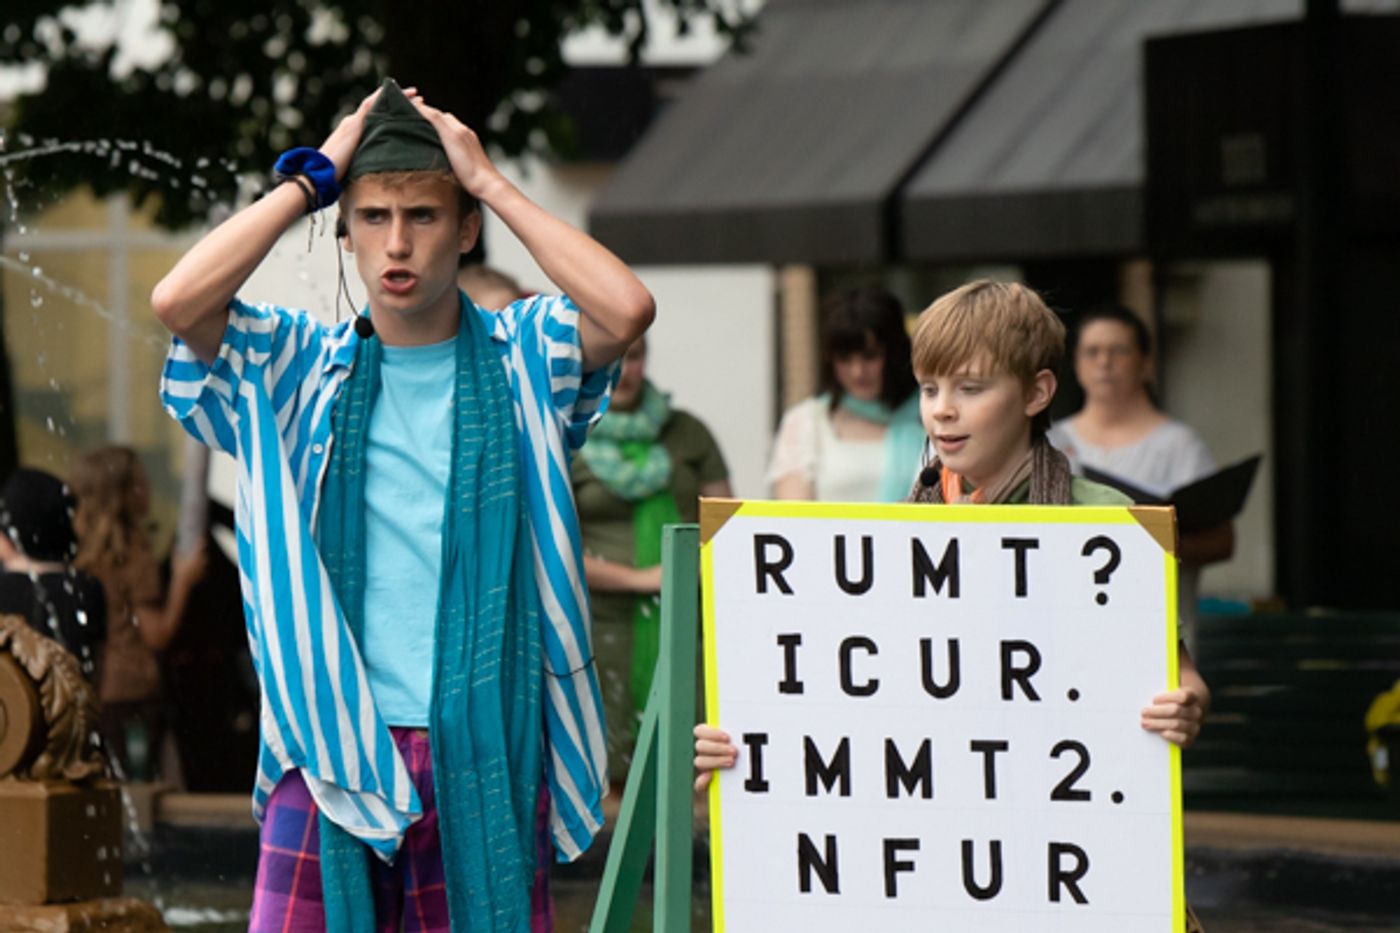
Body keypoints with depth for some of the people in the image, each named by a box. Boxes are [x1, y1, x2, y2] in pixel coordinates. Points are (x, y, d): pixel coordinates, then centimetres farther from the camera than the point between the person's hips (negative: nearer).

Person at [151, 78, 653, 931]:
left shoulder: (524, 359, 6)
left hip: (487, 745, 0)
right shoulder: (300, 368, 7)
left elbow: (628, 310, -14)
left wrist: (491, 182, -6)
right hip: (332, 746, 0)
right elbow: (179, 302, -10)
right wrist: (309, 180, -2)